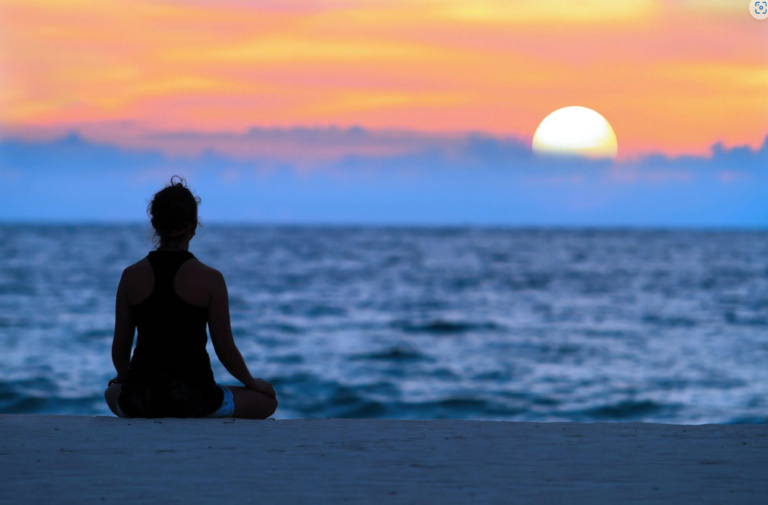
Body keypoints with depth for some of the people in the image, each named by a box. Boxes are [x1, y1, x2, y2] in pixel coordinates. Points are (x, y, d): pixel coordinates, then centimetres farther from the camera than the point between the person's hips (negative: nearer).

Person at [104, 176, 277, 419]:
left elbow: (120, 348, 5)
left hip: (140, 401, 3)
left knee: (112, 393, 41)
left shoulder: (131, 276, -1)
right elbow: (225, 350, -3)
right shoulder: (210, 279, -9)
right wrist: (253, 383, 17)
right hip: (193, 398, -3)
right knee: (267, 401, 23)